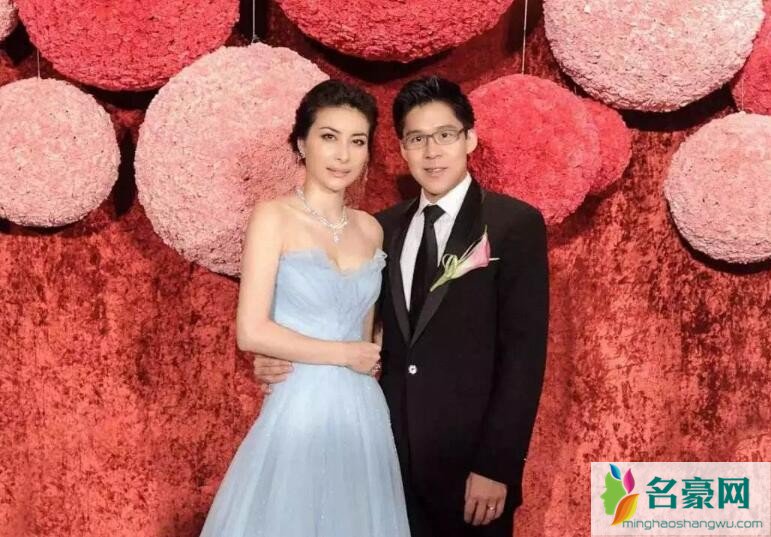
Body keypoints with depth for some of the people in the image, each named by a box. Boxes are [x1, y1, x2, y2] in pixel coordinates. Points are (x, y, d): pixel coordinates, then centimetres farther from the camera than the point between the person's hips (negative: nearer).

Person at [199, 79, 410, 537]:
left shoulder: (370, 229, 7)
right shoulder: (274, 217, -8)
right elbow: (252, 333, -14)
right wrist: (343, 354, -8)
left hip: (364, 414, 5)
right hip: (299, 412, -5)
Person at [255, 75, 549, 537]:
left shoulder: (516, 225, -8)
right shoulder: (385, 228, 7)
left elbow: (523, 355, -12)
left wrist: (496, 466, -15)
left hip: (469, 456, -4)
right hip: (393, 452, 4)